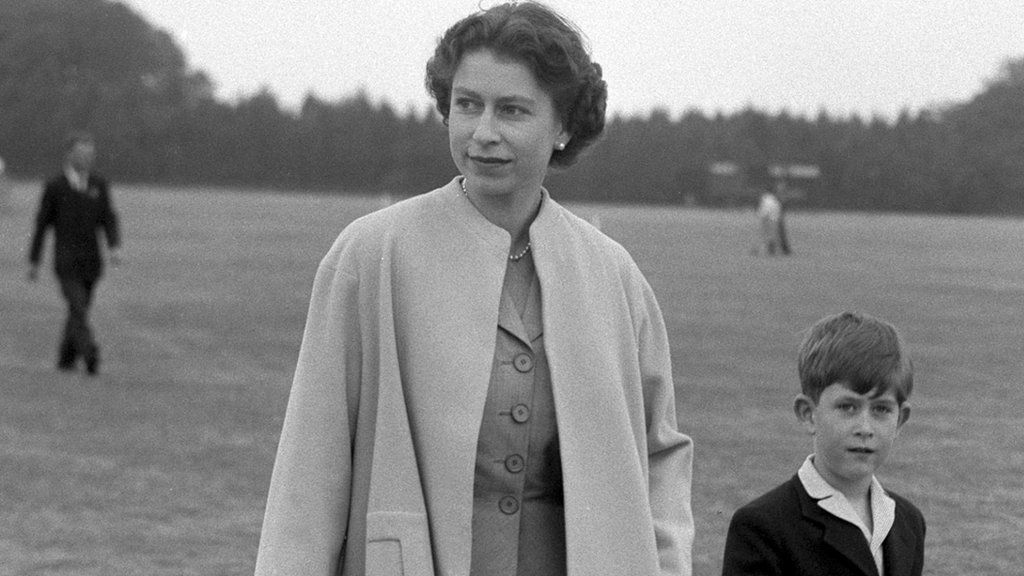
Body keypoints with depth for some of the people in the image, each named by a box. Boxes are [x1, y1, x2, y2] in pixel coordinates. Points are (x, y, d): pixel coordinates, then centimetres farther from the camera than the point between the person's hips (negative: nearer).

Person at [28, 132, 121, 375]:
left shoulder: (99, 185, 5)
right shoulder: (55, 186, -4)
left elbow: (109, 219, 3)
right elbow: (42, 224, 2)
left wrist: (114, 247, -15)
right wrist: (34, 262, 5)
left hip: (91, 262, 4)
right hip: (66, 261, -4)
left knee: (79, 310, 14)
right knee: (79, 311, -17)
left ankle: (66, 359, 29)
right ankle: (91, 357, -29)